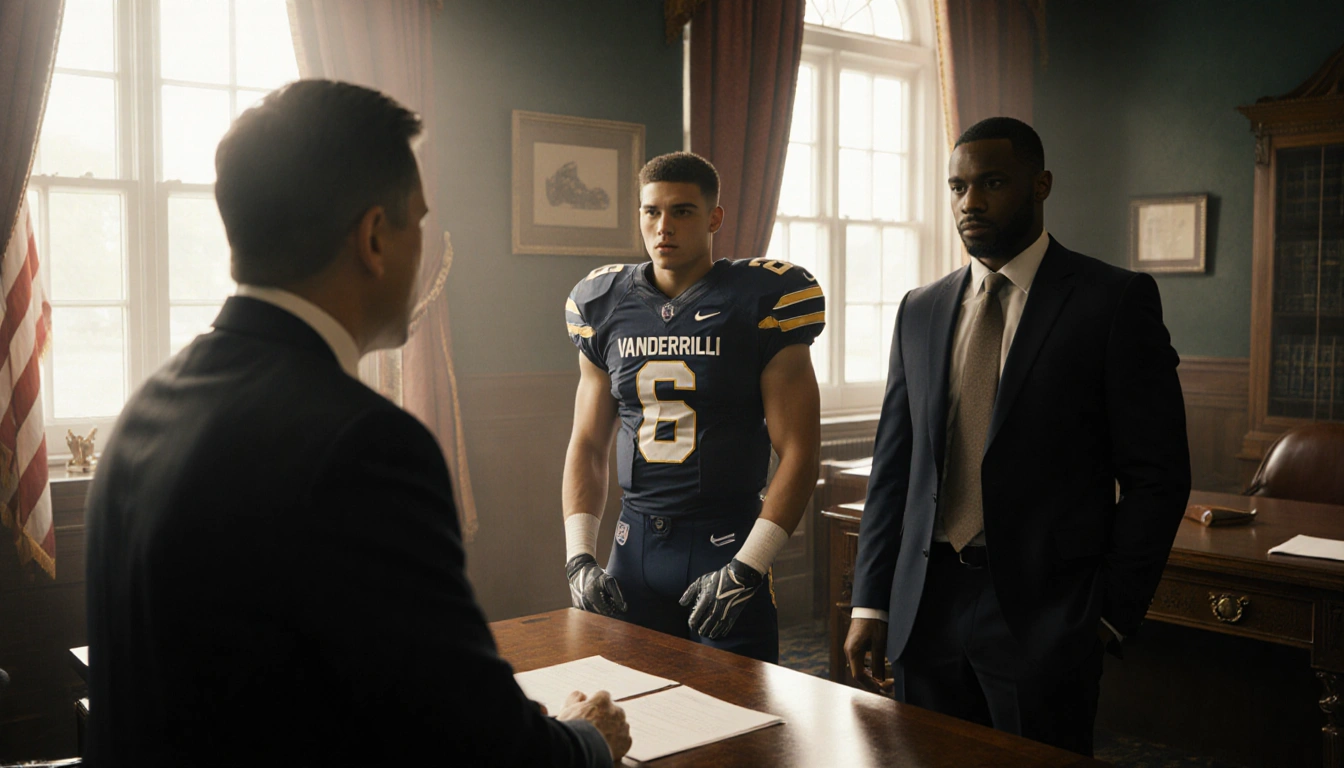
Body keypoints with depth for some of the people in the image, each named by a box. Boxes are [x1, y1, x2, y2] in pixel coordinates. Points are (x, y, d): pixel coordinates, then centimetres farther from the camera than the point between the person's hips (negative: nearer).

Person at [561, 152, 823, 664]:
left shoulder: (764, 306, -7)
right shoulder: (606, 308, 6)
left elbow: (798, 452, -9)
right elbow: (587, 447, 11)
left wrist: (747, 568, -15)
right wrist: (579, 556, 0)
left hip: (728, 546, -3)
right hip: (635, 543, 4)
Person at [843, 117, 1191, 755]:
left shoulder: (1117, 301, -3)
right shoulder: (920, 311, 10)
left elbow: (1156, 476, -4)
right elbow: (893, 465, 10)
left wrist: (1114, 613, -7)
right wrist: (871, 604, 6)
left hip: (1042, 611, -4)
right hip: (924, 605, 4)